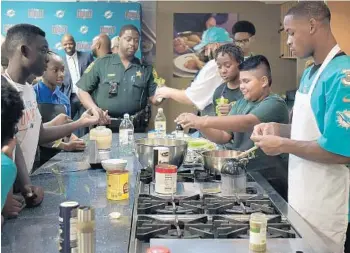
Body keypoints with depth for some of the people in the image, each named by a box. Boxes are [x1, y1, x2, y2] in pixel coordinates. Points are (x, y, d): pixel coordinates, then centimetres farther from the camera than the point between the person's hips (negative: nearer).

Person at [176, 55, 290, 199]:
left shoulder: (275, 104, -11)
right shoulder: (241, 103, 12)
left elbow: (246, 123, -28)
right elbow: (223, 136, 6)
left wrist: (202, 121, -34)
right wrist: (199, 126, -13)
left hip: (269, 182, -6)